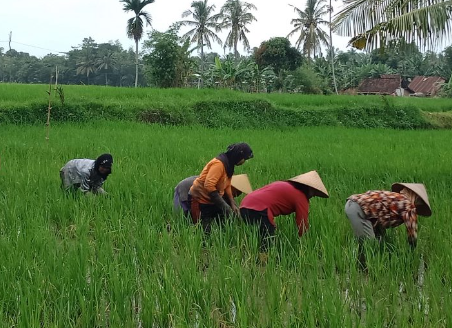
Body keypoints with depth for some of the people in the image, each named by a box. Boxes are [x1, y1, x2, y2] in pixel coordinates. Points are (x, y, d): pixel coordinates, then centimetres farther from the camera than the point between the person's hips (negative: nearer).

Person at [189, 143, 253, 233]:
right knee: (205, 230, -10)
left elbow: (227, 186, 14)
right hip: (201, 199, -9)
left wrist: (232, 204, 5)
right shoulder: (219, 163, -26)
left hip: (212, 199, 9)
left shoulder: (228, 164, 6)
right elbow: (209, 186, -34)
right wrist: (224, 206, -31)